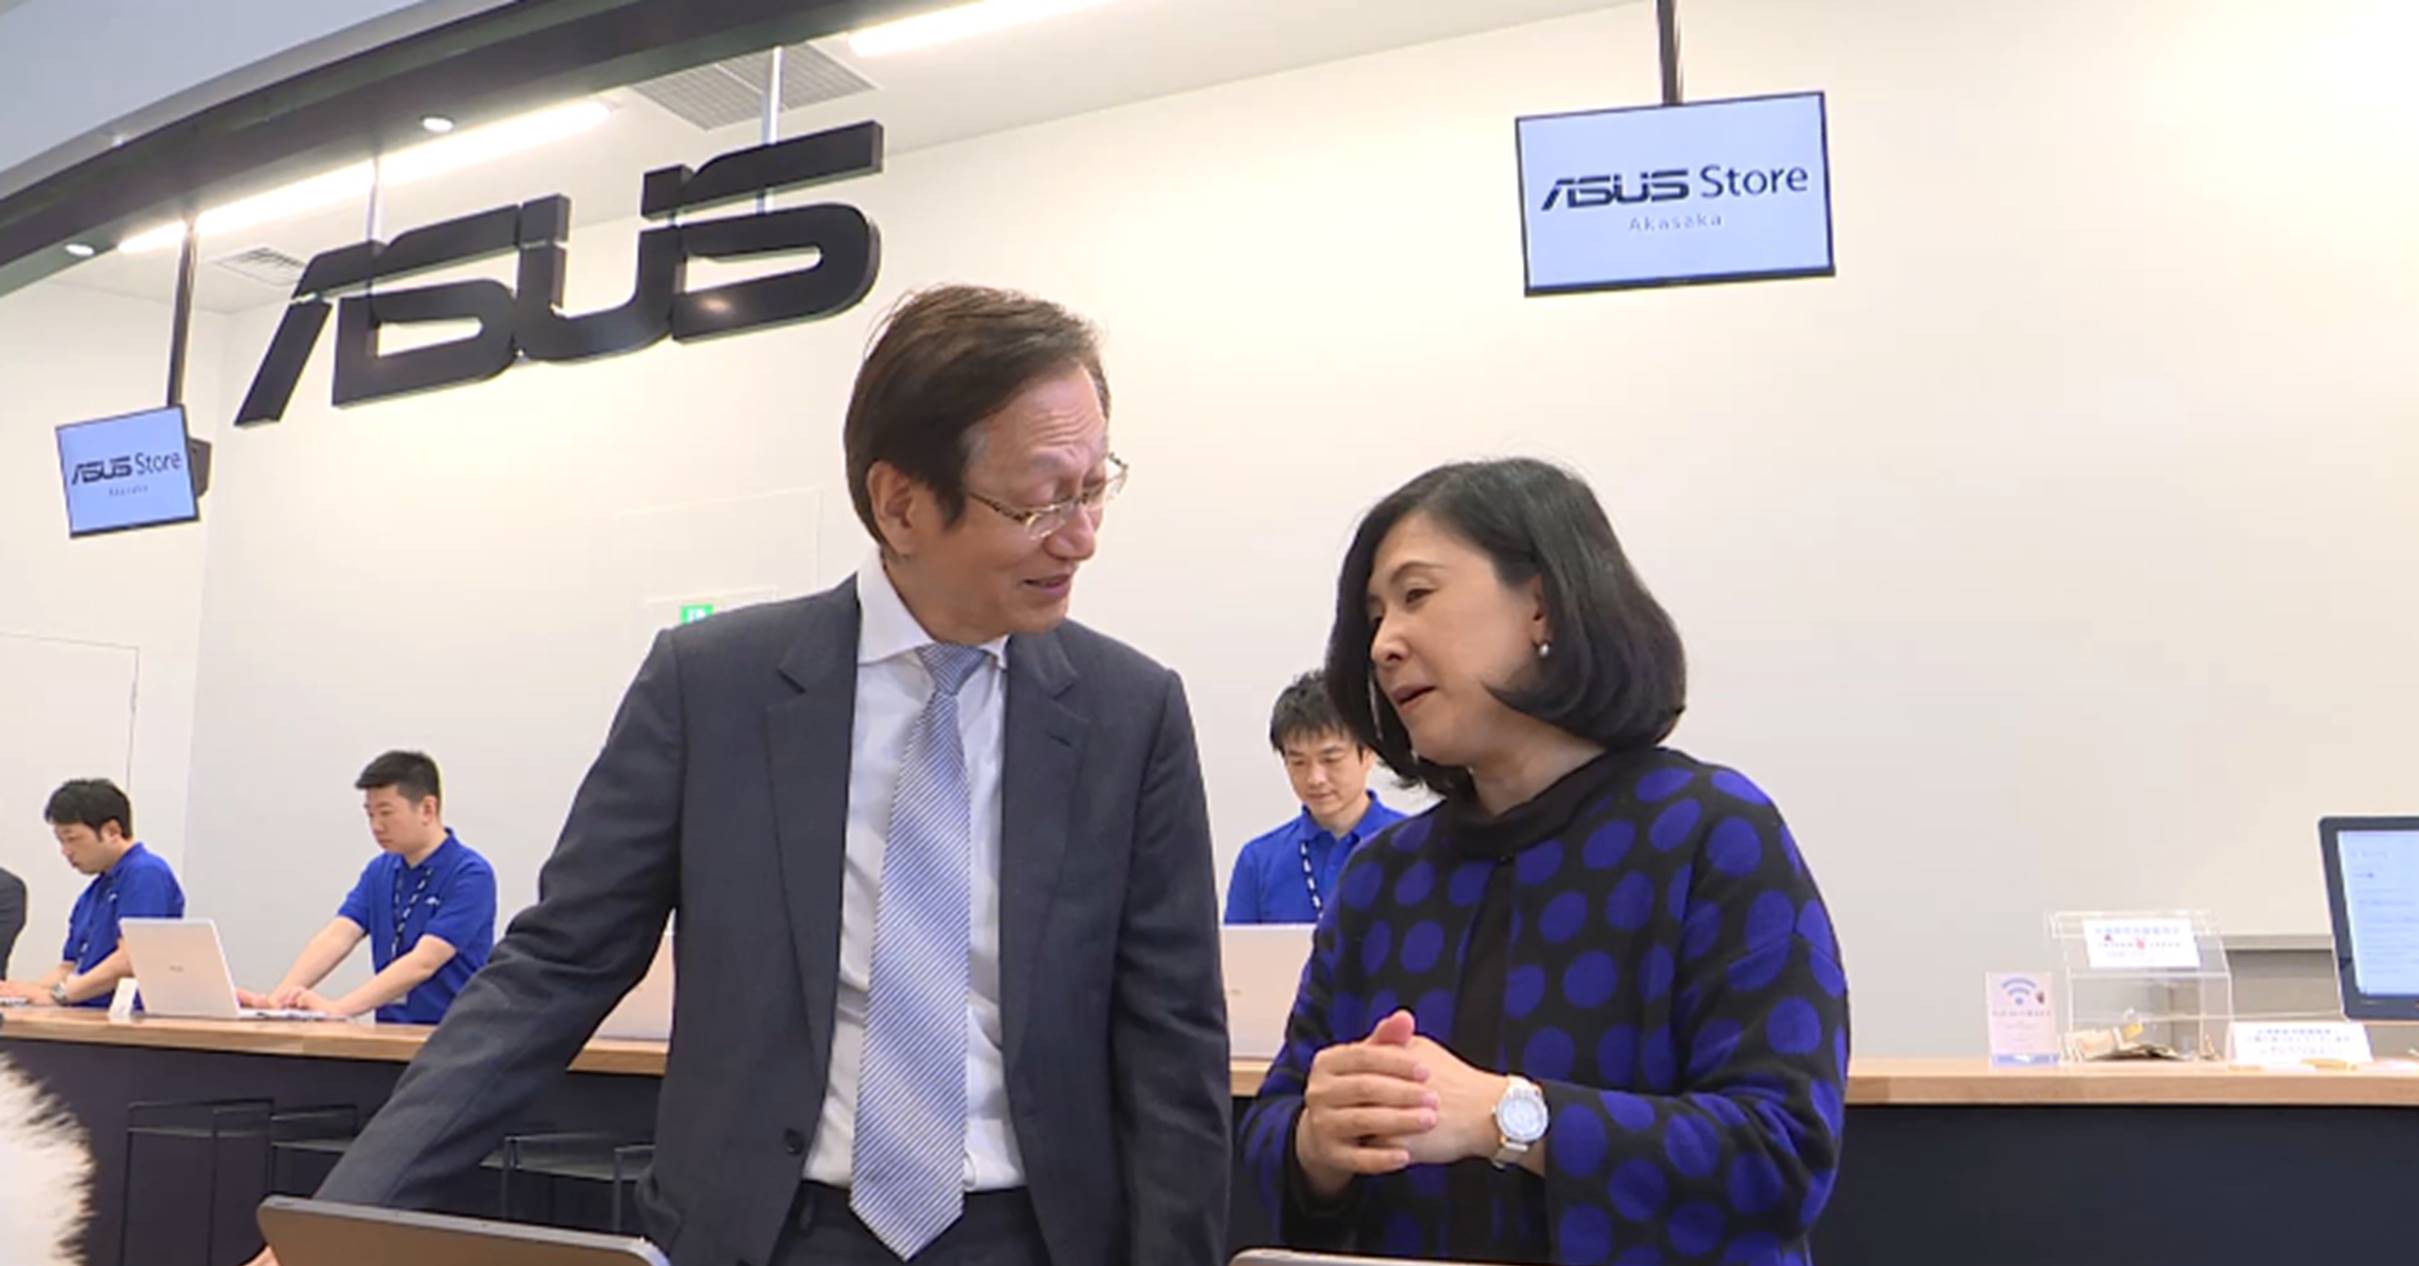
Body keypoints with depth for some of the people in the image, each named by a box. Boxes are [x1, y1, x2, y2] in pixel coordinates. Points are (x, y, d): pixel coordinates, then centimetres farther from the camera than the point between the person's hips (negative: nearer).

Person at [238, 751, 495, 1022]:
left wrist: (337, 1008, -26)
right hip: (392, 1035, 5)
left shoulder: (470, 875, -10)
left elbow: (423, 963, -18)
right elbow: (336, 937, -1)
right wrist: (277, 999, -15)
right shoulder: (379, 871, 12)